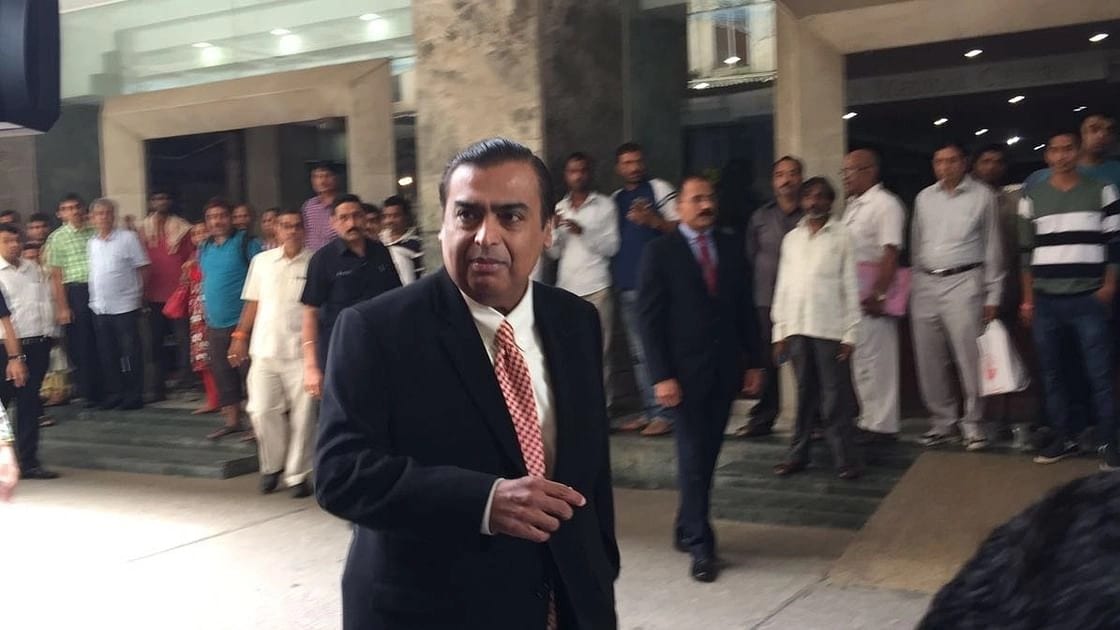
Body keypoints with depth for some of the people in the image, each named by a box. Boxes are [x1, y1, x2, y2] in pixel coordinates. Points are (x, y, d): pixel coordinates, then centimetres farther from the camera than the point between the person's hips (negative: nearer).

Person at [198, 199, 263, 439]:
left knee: (248, 371, -5)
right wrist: (207, 318, 20)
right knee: (222, 372, 12)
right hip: (215, 325, 7)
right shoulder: (205, 248, 13)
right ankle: (232, 420, 23)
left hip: (241, 321, -7)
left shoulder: (246, 243, -7)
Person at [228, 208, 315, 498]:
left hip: (301, 351, -3)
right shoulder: (261, 261, 8)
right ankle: (272, 466, 24)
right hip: (264, 349, 3)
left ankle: (298, 474, 12)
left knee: (302, 415, 0)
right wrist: (240, 336, 8)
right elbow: (253, 303, 14)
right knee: (263, 412, 4)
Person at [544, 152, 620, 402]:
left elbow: (612, 247, -2)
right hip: (566, 290, 3)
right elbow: (554, 253, 12)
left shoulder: (604, 205, 3)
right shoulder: (559, 208, 13)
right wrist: (554, 230, -6)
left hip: (596, 289, -3)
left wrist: (583, 232, -15)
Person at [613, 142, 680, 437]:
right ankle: (650, 410, 17)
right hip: (626, 284, 6)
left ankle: (665, 414, -4)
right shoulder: (615, 199, 17)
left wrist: (652, 220, -18)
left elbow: (679, 228, -5)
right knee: (639, 352, 9)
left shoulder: (659, 189, 1)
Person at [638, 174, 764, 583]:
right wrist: (661, 376, -13)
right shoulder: (660, 252, -4)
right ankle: (700, 545, 6)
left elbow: (745, 308, 13)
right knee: (694, 457, -2)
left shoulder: (731, 248, 10)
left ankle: (686, 529, 26)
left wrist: (754, 361, 8)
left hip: (725, 368, 4)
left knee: (707, 454, 10)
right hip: (685, 370, -4)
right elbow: (650, 318, -8)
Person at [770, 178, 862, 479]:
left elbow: (850, 287, -2)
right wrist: (780, 330, 7)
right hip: (797, 328, 3)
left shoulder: (841, 237, 0)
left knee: (835, 398, -2)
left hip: (830, 329, -3)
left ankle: (846, 460, 5)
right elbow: (783, 285, 11)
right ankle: (798, 455, 17)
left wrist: (850, 333, -6)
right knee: (804, 395, 10)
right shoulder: (791, 238, 11)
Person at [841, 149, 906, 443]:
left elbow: (890, 253, -17)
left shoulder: (885, 204, -9)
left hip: (871, 299, -8)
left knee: (875, 360, -4)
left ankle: (882, 425, 4)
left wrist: (877, 294, -22)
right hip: (851, 297, 9)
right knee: (861, 361, 12)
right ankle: (869, 420, 21)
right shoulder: (852, 206, 17)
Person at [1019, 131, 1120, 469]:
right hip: (1046, 301, 2)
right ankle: (1064, 438, 17)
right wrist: (1028, 298, 6)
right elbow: (1026, 251, 9)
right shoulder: (1032, 197, 7)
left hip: (1088, 299, -2)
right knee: (1052, 373, 7)